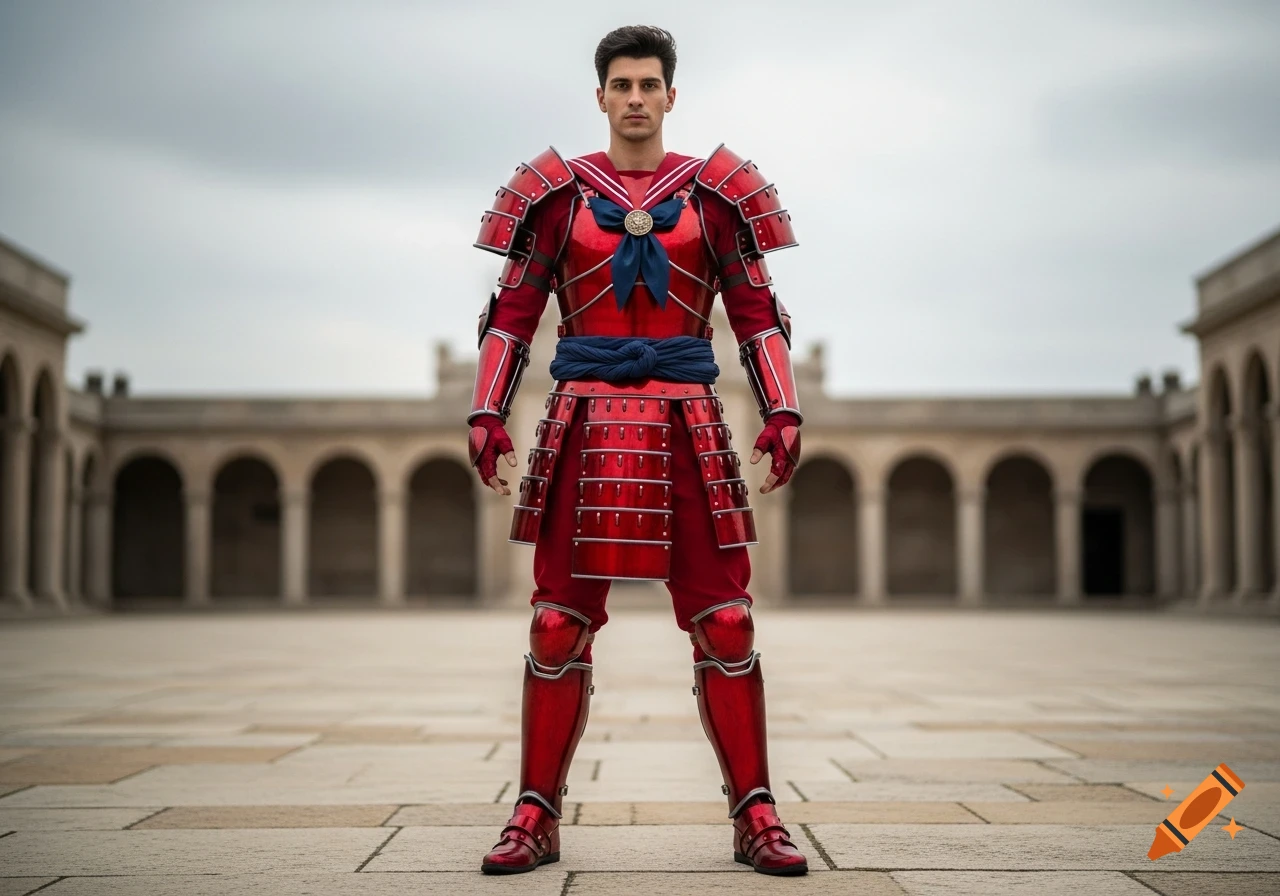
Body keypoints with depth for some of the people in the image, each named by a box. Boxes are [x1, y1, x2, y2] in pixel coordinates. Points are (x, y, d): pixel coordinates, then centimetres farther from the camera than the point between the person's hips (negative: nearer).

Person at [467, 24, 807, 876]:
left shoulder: (715, 192, 8)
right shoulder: (557, 192, 8)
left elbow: (757, 315, 8)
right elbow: (511, 315, 8)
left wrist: (783, 412, -5)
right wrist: (487, 414, -4)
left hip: (687, 425, 0)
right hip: (584, 426, 0)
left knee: (726, 624, -2)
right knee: (559, 627, 0)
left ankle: (756, 816, 8)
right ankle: (537, 817, 11)